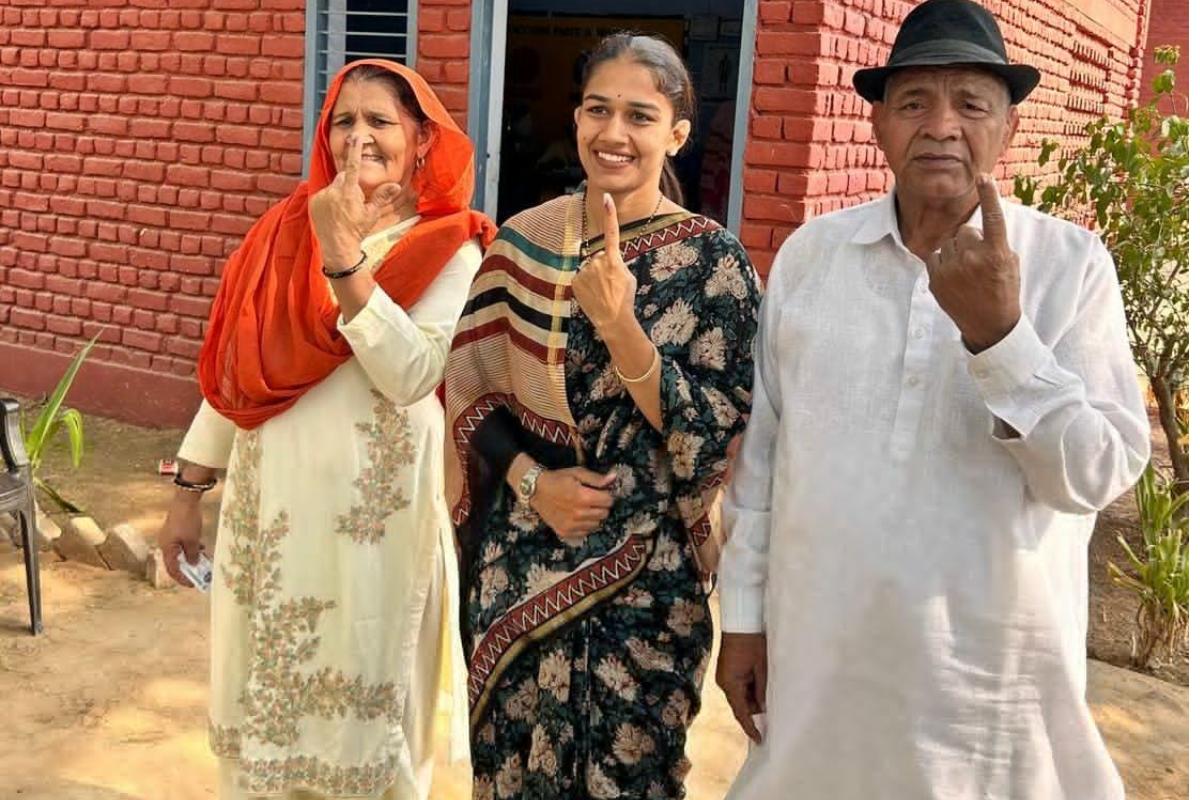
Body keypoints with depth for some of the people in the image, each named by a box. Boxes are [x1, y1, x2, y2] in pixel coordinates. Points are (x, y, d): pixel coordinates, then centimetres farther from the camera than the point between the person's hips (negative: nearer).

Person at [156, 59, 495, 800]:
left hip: (373, 509, -4)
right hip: (268, 498, 5)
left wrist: (345, 260, -24)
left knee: (359, 700, 8)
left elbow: (411, 376, -21)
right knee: (262, 692, 17)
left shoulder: (450, 250, -6)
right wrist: (189, 490, 11)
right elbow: (233, 365, 10)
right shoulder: (288, 229, 7)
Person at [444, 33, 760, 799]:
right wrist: (530, 478, -11)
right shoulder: (524, 240, 1)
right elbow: (471, 386, 5)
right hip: (516, 558, 3)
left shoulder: (712, 260, -8)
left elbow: (710, 435, -14)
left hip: (641, 573, -3)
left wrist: (619, 323, -27)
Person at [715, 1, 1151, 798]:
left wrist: (998, 330, -25)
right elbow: (762, 444, 3)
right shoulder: (811, 252, -1)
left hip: (990, 673, -1)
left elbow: (1099, 474, -13)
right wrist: (743, 613, 6)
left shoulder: (1072, 264, -7)